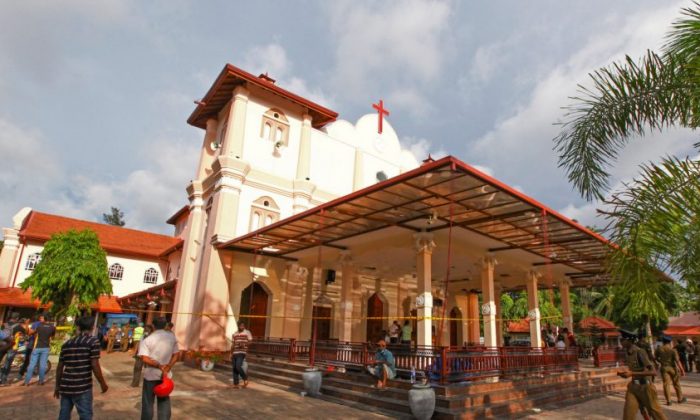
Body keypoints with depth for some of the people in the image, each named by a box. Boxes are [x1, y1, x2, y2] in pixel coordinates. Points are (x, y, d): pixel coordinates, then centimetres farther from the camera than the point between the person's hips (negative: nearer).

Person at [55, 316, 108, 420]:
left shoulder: (67, 344, 10)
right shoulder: (93, 341, -8)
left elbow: (60, 367, 13)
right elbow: (95, 366, -12)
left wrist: (57, 386, 24)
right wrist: (103, 383, -1)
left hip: (65, 386, 6)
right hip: (82, 387, -6)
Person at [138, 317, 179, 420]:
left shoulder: (147, 340, -9)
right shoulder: (172, 337, 2)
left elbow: (145, 359, -19)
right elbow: (175, 355, 0)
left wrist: (159, 365, -16)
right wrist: (168, 367, -9)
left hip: (151, 375, -2)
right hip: (166, 375, 3)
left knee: (148, 402, 12)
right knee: (164, 402, 12)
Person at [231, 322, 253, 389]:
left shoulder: (247, 332, 0)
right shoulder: (234, 334, 14)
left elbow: (250, 342, -3)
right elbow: (233, 344, 18)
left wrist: (244, 344, -21)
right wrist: (231, 353, 12)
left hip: (242, 352, -5)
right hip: (234, 353, 6)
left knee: (238, 366, -17)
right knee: (234, 368, 4)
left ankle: (245, 378, 4)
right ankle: (236, 384, 13)